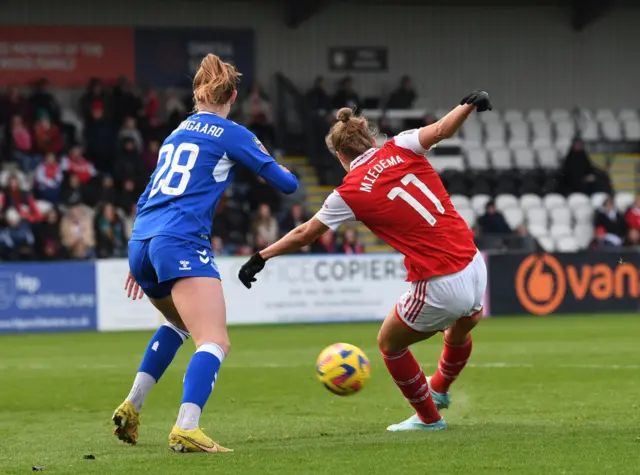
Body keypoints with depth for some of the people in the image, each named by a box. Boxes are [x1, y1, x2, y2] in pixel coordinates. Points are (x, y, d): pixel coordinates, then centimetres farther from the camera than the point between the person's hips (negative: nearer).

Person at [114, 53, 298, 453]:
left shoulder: (177, 133, 25)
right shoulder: (231, 134, 4)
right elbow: (286, 183, 5)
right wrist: (284, 174, 30)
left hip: (141, 242, 8)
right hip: (181, 242, -8)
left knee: (180, 323, 33)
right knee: (215, 342, -15)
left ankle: (131, 408, 24)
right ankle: (186, 430, -36)